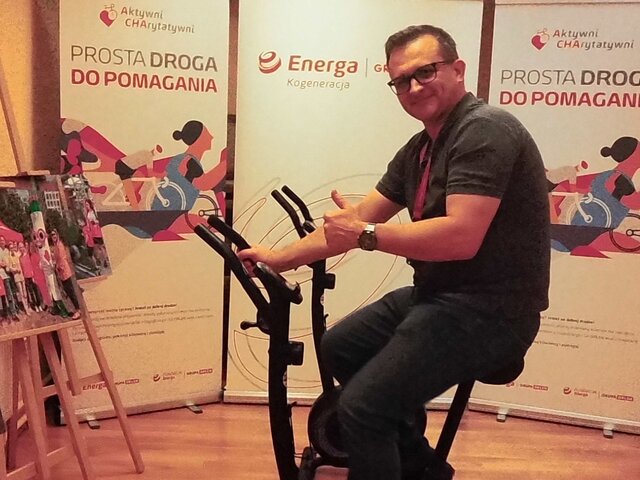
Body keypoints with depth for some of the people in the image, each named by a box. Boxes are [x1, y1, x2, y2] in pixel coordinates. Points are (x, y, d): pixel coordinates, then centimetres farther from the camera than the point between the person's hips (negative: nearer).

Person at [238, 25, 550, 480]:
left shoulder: (484, 130, -17)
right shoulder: (420, 149, 12)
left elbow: (461, 237, -28)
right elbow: (357, 222, 13)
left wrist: (367, 234, -19)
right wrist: (279, 257, 12)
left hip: (489, 308, -10)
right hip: (439, 293, 10)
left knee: (362, 407, -20)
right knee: (339, 346, 21)